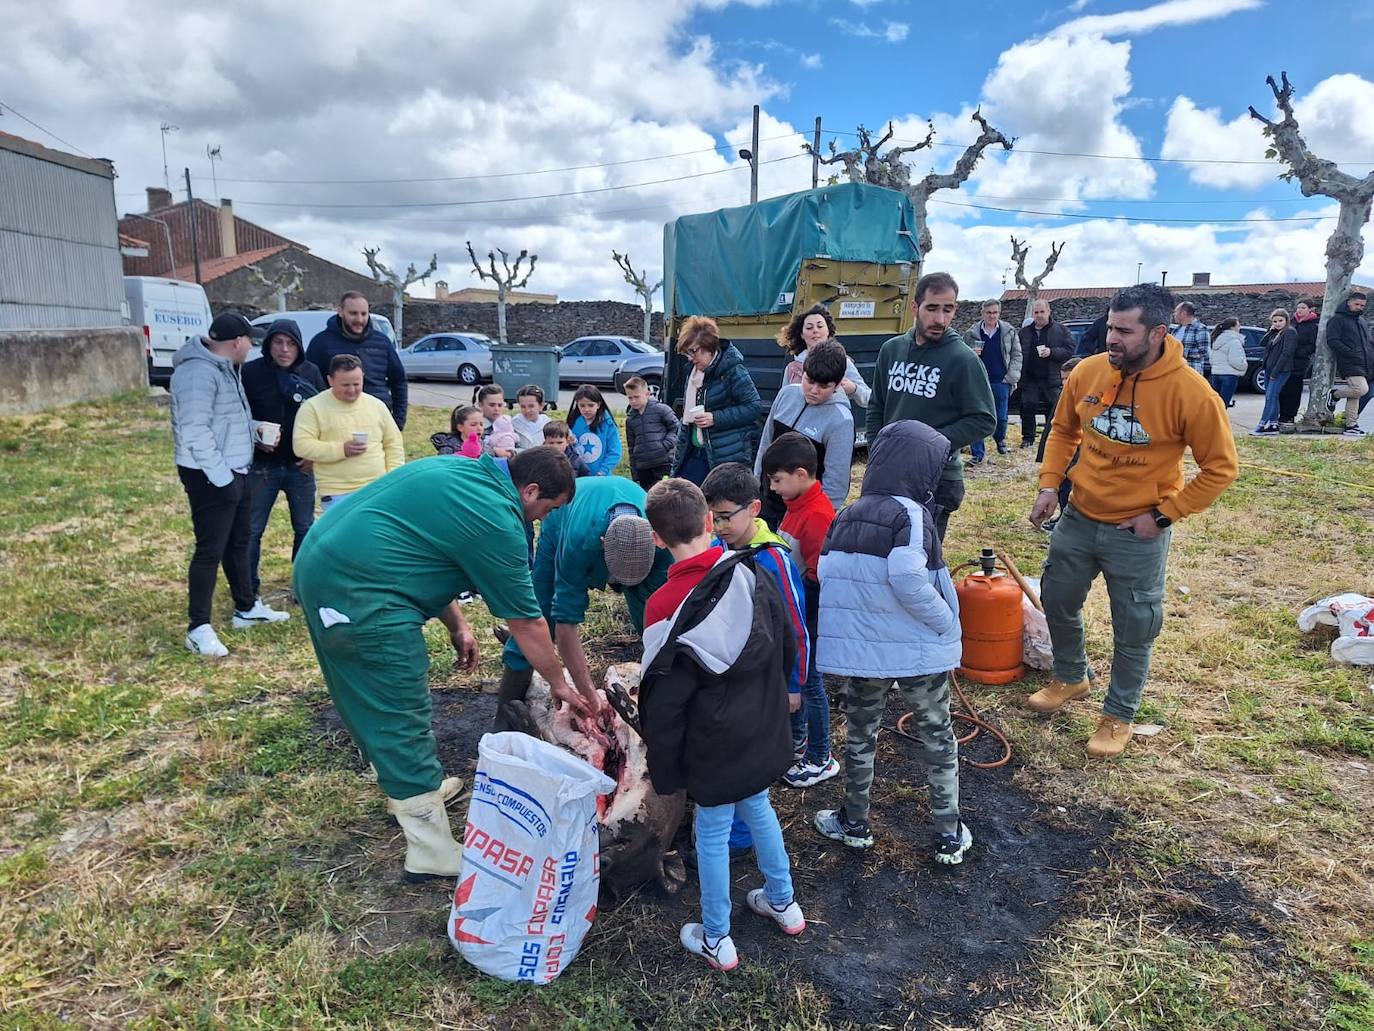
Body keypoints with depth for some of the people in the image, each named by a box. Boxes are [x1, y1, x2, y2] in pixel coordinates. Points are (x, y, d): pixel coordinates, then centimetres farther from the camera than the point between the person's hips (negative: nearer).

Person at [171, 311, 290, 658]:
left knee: (238, 543, 19)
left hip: (234, 472, 11)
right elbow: (195, 430, -26)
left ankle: (247, 608, 33)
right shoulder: (199, 372, -20)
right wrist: (221, 476, -25)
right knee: (210, 551, -6)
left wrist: (254, 427, 8)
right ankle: (198, 629, 3)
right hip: (210, 477, -10)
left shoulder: (224, 367, 13)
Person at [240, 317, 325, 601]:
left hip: (301, 466, 2)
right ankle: (249, 587, 19)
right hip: (261, 466, -2)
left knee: (306, 529, 11)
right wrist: (256, 440, -18)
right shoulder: (250, 372, -7)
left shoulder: (311, 372, 0)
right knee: (251, 529, 5)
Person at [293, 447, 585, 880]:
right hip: (359, 596, -10)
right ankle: (434, 855, 8)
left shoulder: (463, 471, 12)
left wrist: (456, 624, 17)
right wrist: (559, 685, 10)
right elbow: (526, 623, -5)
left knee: (372, 701, 24)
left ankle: (408, 789, 42)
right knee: (403, 724, -2)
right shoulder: (497, 522, -13)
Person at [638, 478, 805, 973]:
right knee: (759, 810, 26)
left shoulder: (665, 606, -23)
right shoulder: (752, 576, -10)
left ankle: (716, 940, 31)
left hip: (714, 749, -5)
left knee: (713, 834, 13)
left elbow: (663, 700, -17)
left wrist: (664, 770, -4)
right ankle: (783, 902, 45)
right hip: (764, 735, 5)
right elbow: (787, 648, 3)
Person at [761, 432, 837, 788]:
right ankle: (796, 737, 41)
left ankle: (821, 759, 22)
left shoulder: (818, 515, -25)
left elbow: (818, 575, -25)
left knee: (808, 682, 5)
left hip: (809, 615, -9)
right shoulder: (798, 504, 4)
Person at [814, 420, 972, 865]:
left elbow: (829, 579, 5)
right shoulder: (909, 513, -15)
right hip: (919, 651, -4)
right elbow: (909, 582, -27)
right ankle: (949, 836, 26)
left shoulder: (845, 516, 3)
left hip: (861, 650, 4)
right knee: (938, 739, 16)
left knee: (859, 736, 20)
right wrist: (946, 623, -14)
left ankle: (855, 824, 34)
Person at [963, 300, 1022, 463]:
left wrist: (1012, 376, -4)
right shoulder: (972, 333, 4)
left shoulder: (1009, 332, 5)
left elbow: (1017, 355, 7)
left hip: (1001, 382, 1)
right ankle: (977, 453, 3)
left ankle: (1000, 439, 39)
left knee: (1001, 417, 7)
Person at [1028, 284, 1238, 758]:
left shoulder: (1191, 393, -20)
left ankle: (1119, 715, 31)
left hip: (1138, 533, -4)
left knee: (1133, 630, 10)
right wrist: (1049, 484, -1)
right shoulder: (1087, 372, -8)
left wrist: (1163, 515, -14)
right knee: (1057, 601, 18)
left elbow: (1221, 466, -11)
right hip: (1078, 519, 4)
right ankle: (1070, 678, 44)